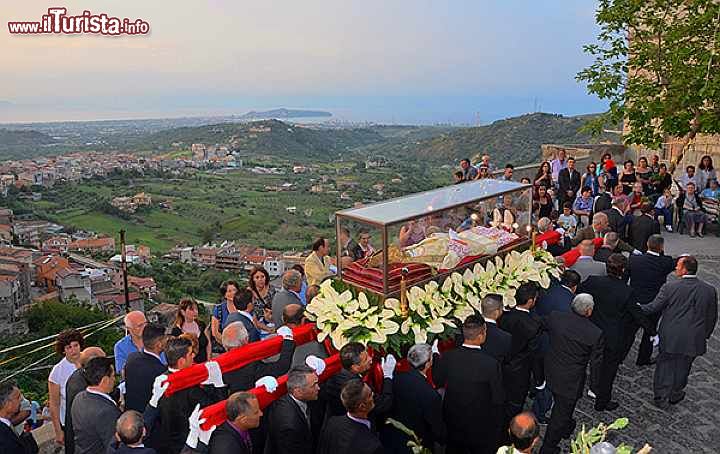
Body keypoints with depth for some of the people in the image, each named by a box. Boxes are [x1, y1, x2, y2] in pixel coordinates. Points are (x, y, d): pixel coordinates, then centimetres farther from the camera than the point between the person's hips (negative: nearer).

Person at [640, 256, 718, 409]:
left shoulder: (669, 287, -17)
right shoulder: (710, 290, -7)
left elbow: (654, 307, -10)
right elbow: (712, 318, 3)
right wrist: (704, 336, 16)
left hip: (669, 338, -2)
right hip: (694, 340, 2)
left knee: (665, 365, 15)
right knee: (682, 367, 20)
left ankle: (661, 398, 22)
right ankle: (675, 395, 36)